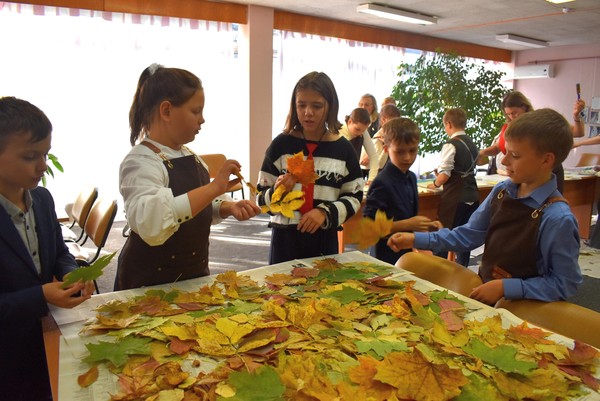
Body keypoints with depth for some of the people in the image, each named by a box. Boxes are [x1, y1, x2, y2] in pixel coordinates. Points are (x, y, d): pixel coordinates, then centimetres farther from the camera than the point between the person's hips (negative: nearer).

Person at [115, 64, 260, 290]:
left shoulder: (188, 156, 6)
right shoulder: (140, 161, -20)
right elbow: (151, 225, -38)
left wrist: (229, 208, -1)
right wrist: (214, 187, -36)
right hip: (151, 284, -8)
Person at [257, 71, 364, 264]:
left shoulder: (343, 148, 0)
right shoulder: (281, 144, -4)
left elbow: (354, 198, 2)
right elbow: (262, 197, -1)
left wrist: (326, 212, -14)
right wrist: (278, 192, -22)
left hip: (325, 239, 1)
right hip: (285, 237, -1)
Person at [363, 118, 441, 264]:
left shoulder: (411, 177, 7)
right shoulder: (382, 183, -20)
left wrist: (426, 225, 3)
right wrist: (407, 225, -23)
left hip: (409, 251, 8)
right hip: (389, 257, -8)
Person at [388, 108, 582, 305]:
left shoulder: (558, 219, -21)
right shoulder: (502, 191, -2)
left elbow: (565, 283, -15)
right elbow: (469, 235, 6)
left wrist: (505, 287, -21)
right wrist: (417, 239, -2)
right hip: (485, 291, 5)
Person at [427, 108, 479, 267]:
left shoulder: (451, 145, -15)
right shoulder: (472, 144, 10)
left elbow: (444, 174, -20)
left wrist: (435, 184, -1)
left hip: (454, 197, -8)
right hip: (471, 194, 8)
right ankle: (462, 268, 22)